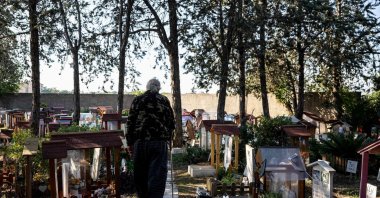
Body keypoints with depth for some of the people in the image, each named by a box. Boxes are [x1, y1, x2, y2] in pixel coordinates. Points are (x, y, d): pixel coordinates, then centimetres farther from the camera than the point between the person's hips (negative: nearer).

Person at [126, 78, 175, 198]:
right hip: (160, 142, -2)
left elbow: (130, 123, 5)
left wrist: (130, 143, 9)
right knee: (157, 174, 1)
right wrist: (168, 139, 20)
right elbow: (171, 123, 6)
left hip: (140, 142, 2)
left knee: (140, 175, 13)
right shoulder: (164, 100, 5)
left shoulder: (137, 100, 8)